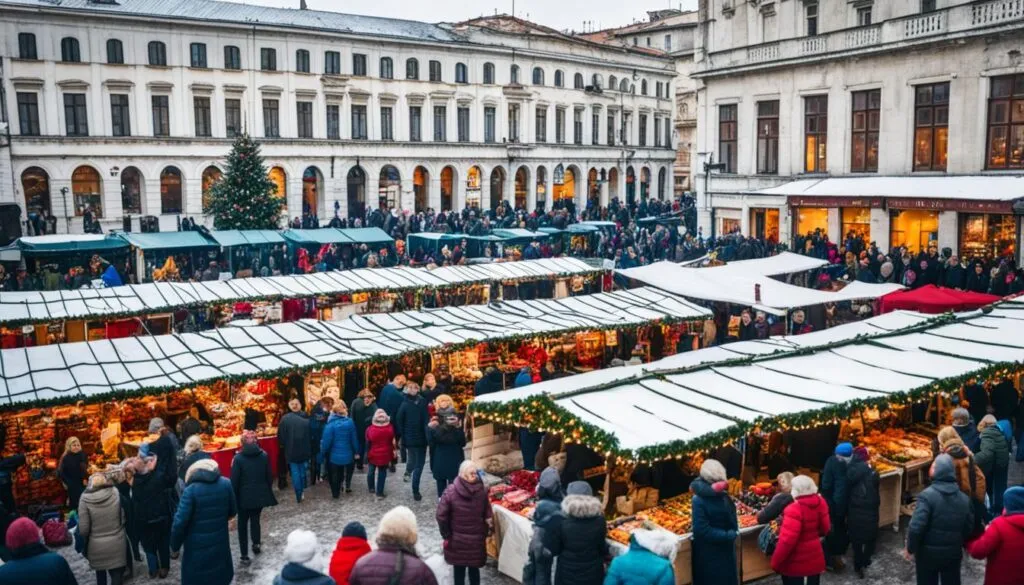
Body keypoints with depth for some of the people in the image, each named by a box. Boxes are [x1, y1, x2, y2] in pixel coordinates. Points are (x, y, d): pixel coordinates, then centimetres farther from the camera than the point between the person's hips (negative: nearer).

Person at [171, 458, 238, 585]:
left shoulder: (191, 490, -16)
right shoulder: (226, 484, -4)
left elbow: (179, 522, -18)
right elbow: (233, 512, 7)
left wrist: (175, 545, -3)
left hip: (197, 548, -4)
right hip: (220, 544, 4)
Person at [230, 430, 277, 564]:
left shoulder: (238, 458, -14)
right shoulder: (264, 455, -3)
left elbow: (234, 481, -12)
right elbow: (269, 476, 4)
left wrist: (233, 499, -2)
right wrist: (268, 493, 15)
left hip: (244, 497, -3)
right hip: (260, 495, 3)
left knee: (243, 524, 10)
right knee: (255, 519, 25)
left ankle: (244, 555, 10)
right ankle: (256, 543, 18)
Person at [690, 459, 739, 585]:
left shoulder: (723, 495, 0)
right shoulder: (700, 500, -20)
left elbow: (731, 520, 10)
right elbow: (702, 530, -22)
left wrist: (732, 533, -8)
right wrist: (728, 535, -20)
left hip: (725, 549, 6)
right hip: (708, 552, -6)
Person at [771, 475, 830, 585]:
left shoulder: (795, 510, -26)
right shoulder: (820, 503, -4)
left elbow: (787, 540, -27)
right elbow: (825, 529, 9)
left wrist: (776, 561, -17)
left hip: (796, 562, -6)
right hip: (814, 558, 7)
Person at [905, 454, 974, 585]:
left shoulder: (927, 495, -21)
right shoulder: (964, 498, -1)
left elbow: (916, 527, -25)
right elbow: (969, 528, 6)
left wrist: (910, 548, -10)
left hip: (928, 553, -5)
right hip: (953, 553, 5)